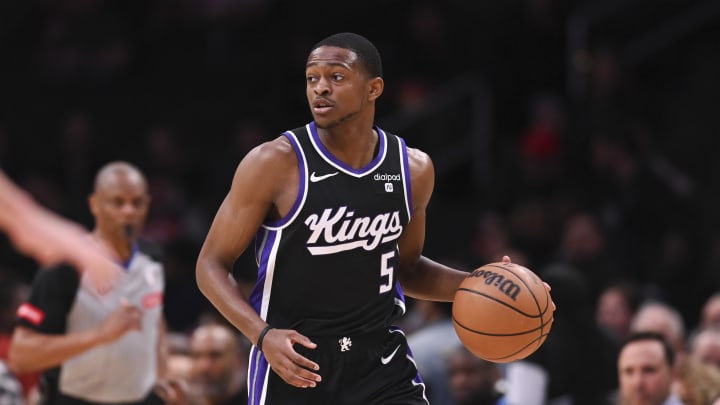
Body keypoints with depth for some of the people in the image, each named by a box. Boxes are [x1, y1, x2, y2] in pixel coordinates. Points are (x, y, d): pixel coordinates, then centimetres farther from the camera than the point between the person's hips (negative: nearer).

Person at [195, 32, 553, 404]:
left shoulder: (413, 169, 2)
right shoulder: (275, 164, -12)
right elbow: (212, 265, -8)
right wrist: (263, 335, -23)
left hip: (379, 359, 3)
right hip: (293, 363, -3)